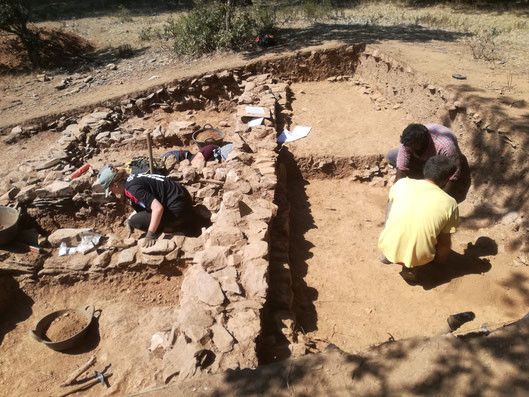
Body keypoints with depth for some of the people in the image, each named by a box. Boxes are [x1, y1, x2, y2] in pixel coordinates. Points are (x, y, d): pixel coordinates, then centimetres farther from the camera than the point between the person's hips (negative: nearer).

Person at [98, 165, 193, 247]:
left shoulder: (133, 188, -19)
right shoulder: (131, 179, 12)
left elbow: (158, 208, -29)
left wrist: (150, 235, -22)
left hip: (179, 209, -9)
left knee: (134, 221, -6)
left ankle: (171, 227, 2)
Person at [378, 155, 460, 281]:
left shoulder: (402, 183, -3)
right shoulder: (450, 204, -7)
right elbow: (444, 243, 2)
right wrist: (441, 260, 24)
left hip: (387, 247, 2)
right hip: (418, 257, -2)